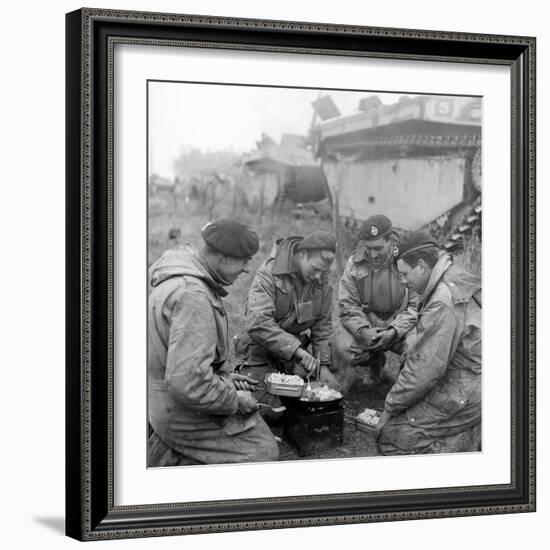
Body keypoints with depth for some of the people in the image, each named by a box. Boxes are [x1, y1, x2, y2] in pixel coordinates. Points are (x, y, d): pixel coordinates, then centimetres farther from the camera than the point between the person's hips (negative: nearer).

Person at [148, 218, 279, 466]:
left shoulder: (181, 277, 6)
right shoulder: (192, 297, -27)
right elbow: (187, 383, -32)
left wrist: (224, 375, 12)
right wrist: (234, 400, -18)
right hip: (183, 414, -10)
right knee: (264, 452, -6)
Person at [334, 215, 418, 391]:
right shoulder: (355, 263, -4)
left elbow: (415, 307, -12)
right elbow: (348, 305, -3)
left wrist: (393, 331, -27)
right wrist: (363, 331, -22)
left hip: (400, 325, -1)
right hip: (365, 322, 1)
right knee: (344, 346, -27)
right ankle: (373, 361, 6)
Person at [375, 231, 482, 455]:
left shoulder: (443, 305, -22)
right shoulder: (459, 281, 9)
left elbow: (425, 368, -21)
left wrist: (392, 405, -9)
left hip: (462, 398, -10)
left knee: (390, 433, -6)